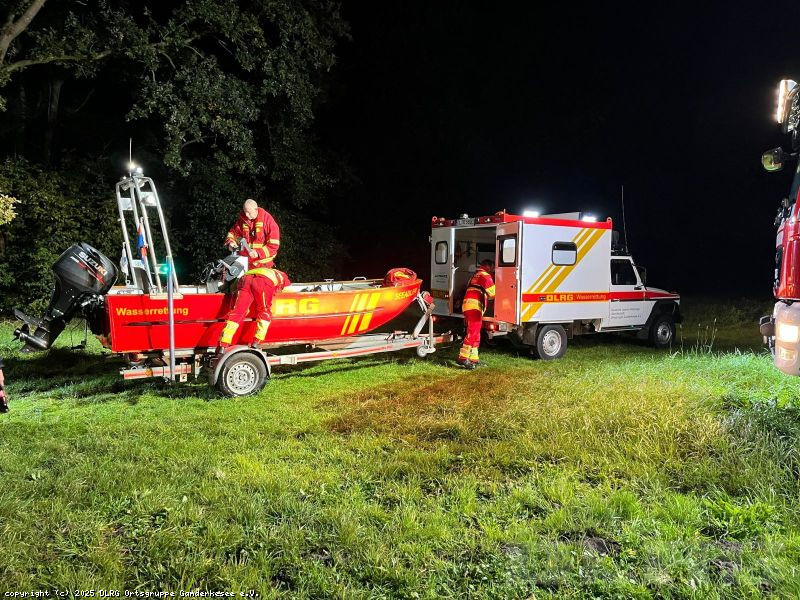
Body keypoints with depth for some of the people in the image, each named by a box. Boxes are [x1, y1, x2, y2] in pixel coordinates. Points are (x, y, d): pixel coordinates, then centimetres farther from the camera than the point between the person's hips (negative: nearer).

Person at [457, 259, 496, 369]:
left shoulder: (476, 275, 29)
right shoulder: (485, 275, -2)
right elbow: (493, 292, -9)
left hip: (470, 307, 10)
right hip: (474, 307, -10)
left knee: (475, 335, 13)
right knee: (472, 333, -15)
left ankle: (473, 359, 15)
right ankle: (463, 358, -19)